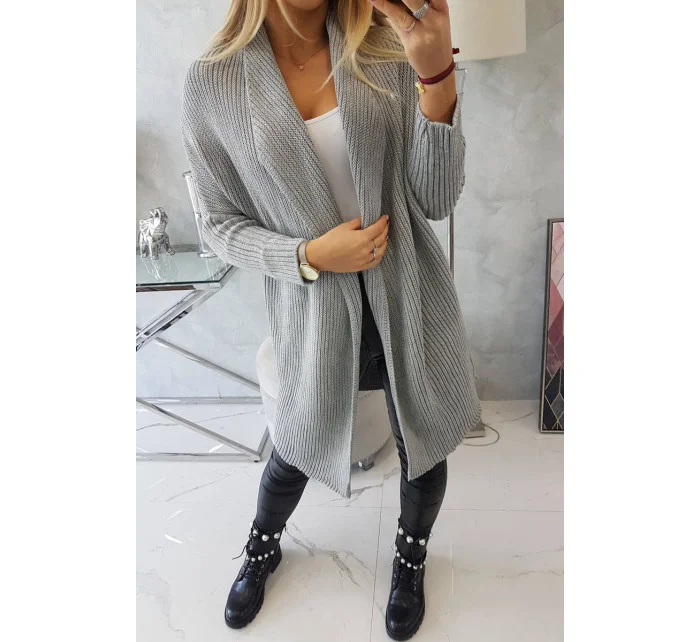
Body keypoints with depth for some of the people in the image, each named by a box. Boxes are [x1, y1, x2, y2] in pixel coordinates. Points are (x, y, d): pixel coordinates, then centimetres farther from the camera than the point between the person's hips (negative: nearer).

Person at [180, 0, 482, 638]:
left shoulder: (388, 55, -5)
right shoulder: (211, 83, -7)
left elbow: (437, 199, -9)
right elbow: (220, 221, -1)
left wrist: (438, 75, -23)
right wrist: (308, 256, -18)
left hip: (410, 297, 2)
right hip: (314, 312, -1)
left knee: (425, 444, 17)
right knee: (298, 448, 19)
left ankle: (411, 555, 52)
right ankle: (263, 546, 55)